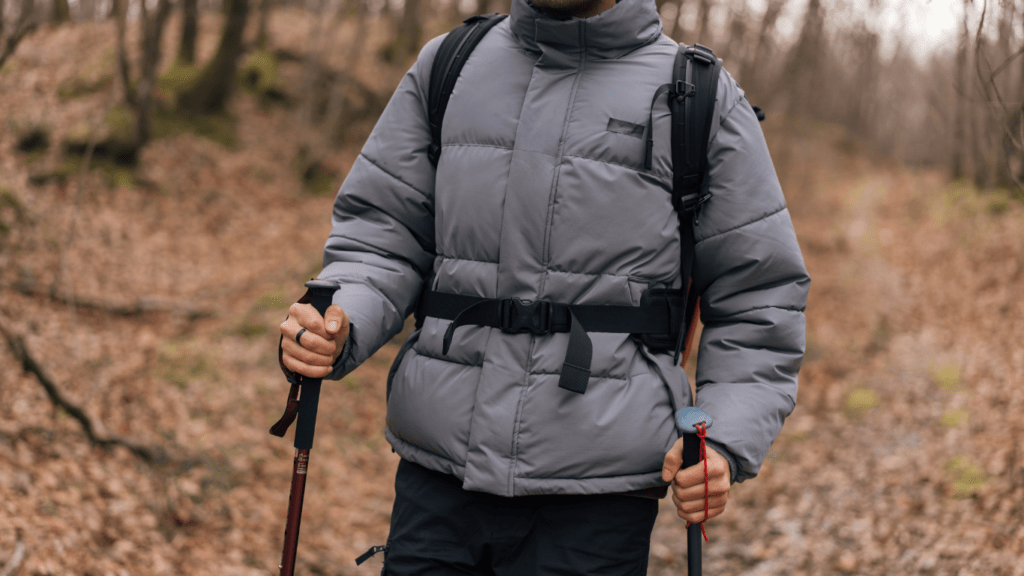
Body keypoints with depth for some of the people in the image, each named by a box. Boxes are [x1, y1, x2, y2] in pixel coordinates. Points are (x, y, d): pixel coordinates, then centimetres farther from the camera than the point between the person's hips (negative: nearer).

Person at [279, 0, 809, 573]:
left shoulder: (707, 100, 2)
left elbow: (760, 299, 5)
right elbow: (381, 232, 10)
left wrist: (725, 444, -9)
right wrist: (337, 327, -11)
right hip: (438, 476, 2)